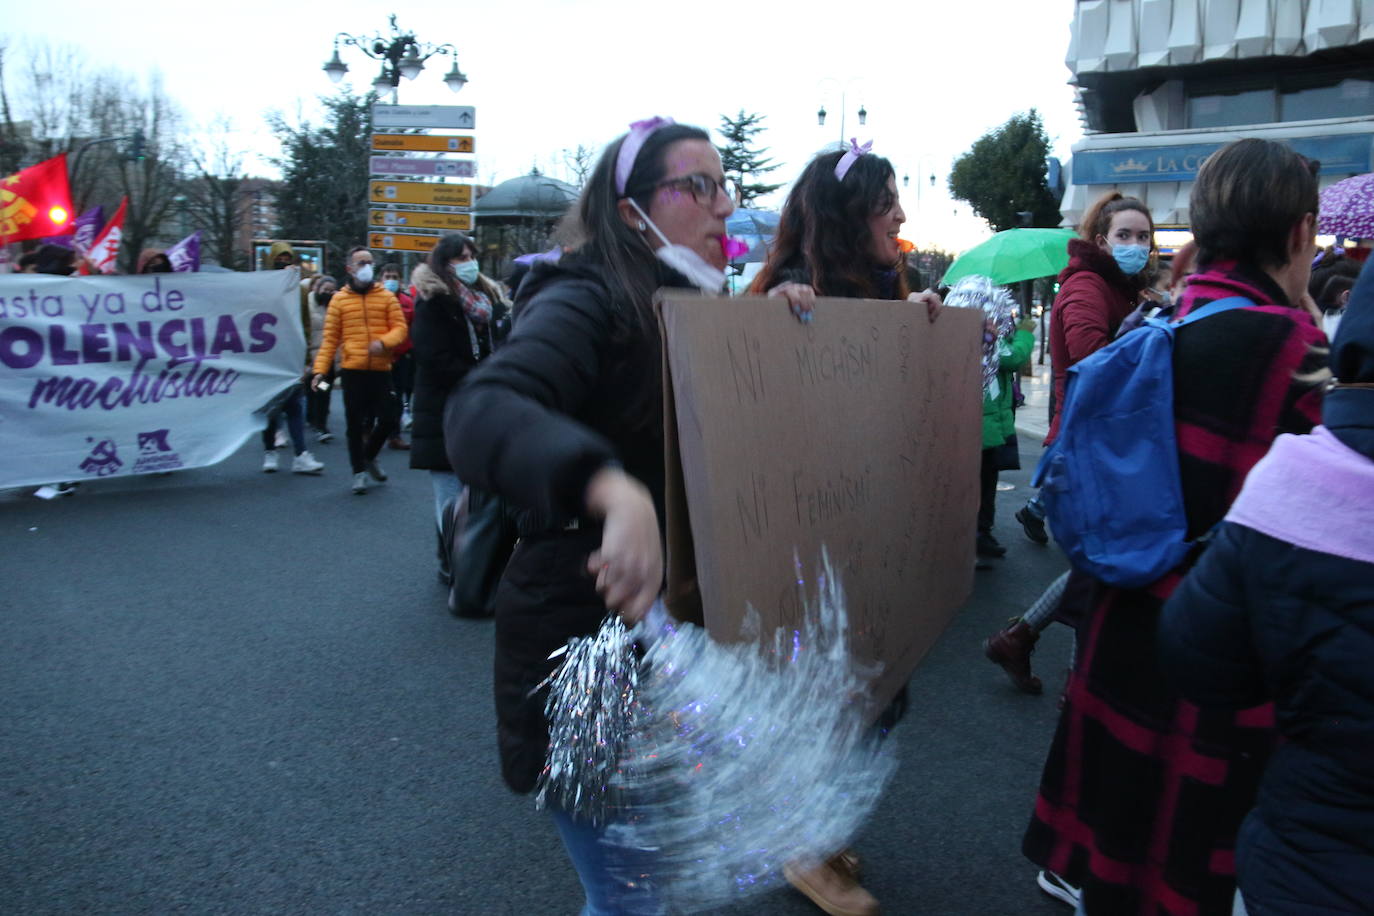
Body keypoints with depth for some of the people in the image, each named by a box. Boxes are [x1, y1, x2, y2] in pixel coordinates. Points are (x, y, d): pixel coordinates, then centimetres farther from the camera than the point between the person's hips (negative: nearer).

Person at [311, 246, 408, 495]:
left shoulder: (387, 297, 5)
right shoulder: (339, 299, 3)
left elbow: (400, 327, 1)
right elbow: (330, 339, 2)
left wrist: (383, 341, -19)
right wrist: (320, 370, -5)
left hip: (381, 369, 1)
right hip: (352, 371, -1)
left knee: (389, 418, 2)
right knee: (355, 424, 3)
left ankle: (370, 456, 30)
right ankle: (359, 472, 16)